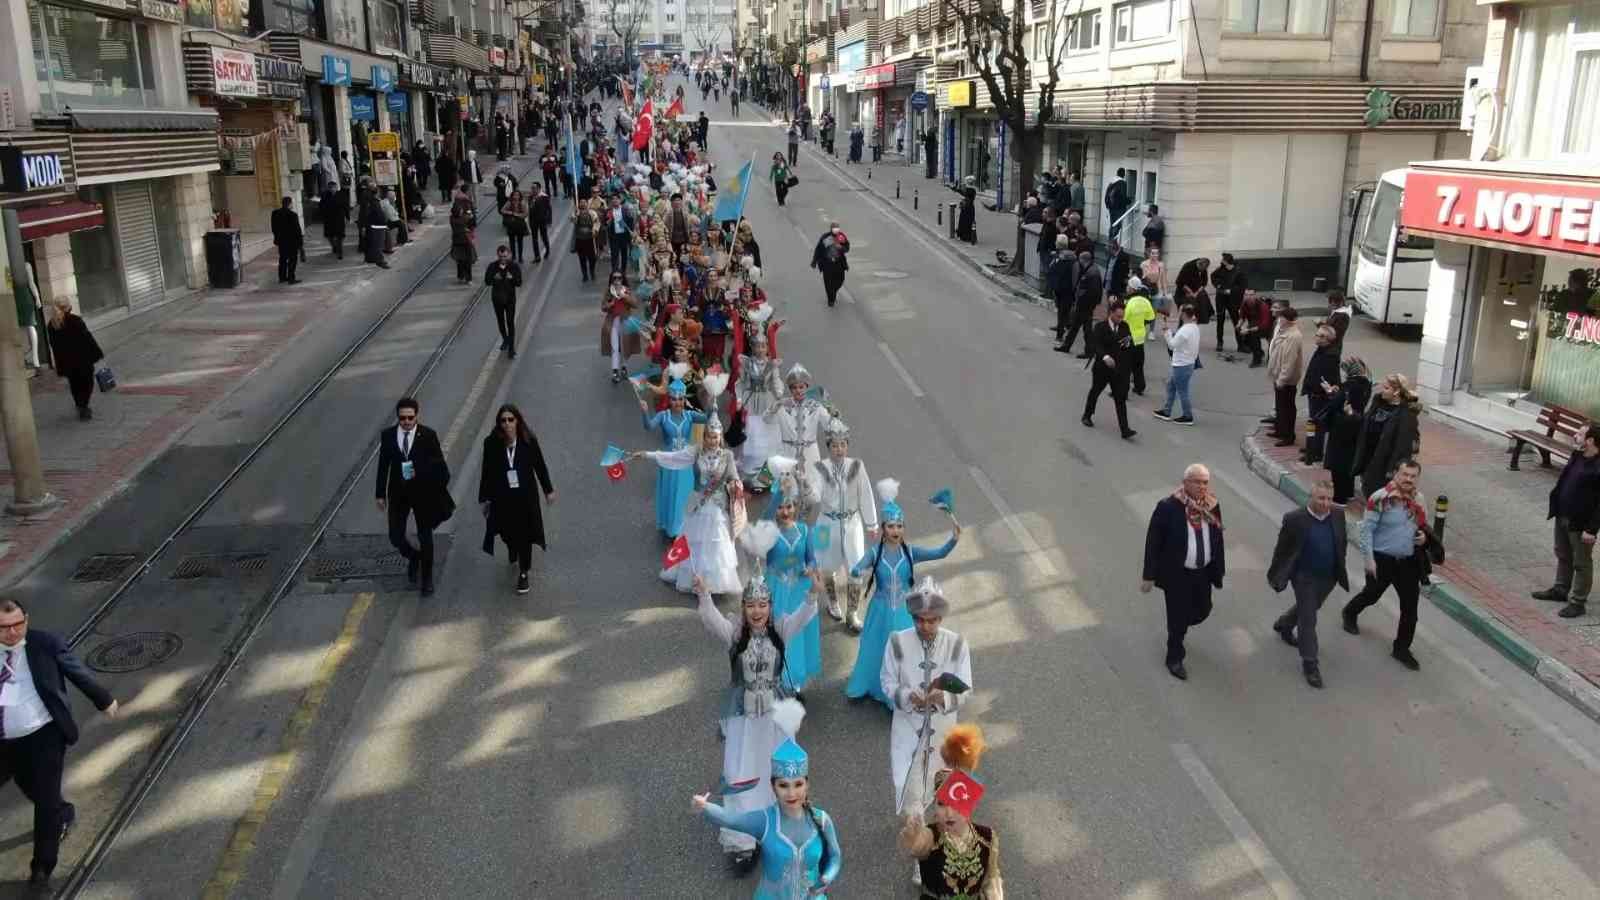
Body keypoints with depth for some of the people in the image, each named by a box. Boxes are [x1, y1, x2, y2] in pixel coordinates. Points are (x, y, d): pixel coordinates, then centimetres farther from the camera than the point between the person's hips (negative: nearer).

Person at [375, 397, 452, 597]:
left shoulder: (428, 435, -11)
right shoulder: (387, 435, -5)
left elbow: (439, 463, -4)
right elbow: (383, 465, 2)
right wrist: (381, 494, 4)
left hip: (423, 491, -2)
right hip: (398, 493, 2)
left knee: (425, 536, 9)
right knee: (396, 536, 2)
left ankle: (427, 578, 27)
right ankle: (413, 557, 36)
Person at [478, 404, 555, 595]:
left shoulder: (529, 441, -14)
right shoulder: (491, 443, -14)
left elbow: (540, 466, -2)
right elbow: (486, 472, -5)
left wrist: (548, 490, 6)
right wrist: (484, 498, 1)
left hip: (525, 496, -1)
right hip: (502, 498, 1)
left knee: (525, 534, 8)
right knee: (507, 532, 18)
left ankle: (523, 573, 24)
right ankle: (513, 555, 52)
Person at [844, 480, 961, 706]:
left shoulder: (910, 552, -9)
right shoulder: (875, 553, -11)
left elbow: (940, 553, -20)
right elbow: (854, 571, -25)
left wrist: (954, 539, -39)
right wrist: (863, 571, -49)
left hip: (904, 611, 0)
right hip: (881, 610, 0)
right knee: (877, 649, 15)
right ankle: (873, 687, 40)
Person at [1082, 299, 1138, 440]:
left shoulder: (1124, 327, 3)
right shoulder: (1100, 327, -10)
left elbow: (1131, 346, 9)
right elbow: (1095, 345, -21)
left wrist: (1128, 343, -15)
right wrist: (1105, 356, -38)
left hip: (1119, 369, 2)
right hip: (1102, 368, -2)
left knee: (1121, 399, -3)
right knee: (1095, 391, 19)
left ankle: (1125, 429, -7)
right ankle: (1087, 416, 43)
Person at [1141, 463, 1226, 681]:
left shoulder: (1213, 506, -6)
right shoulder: (1168, 507, -21)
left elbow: (1217, 539, 5)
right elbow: (1153, 542, -14)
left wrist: (1218, 571, 10)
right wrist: (1149, 576, -11)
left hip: (1203, 572, 5)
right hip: (1176, 574, -5)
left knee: (1202, 610, 18)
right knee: (1178, 616, 7)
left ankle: (1177, 628, 50)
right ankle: (1175, 659, 30)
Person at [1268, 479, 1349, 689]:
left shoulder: (1338, 517, -6)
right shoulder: (1294, 519, -20)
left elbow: (1341, 545, 8)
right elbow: (1281, 550, -11)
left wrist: (1340, 572, 12)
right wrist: (1274, 576, -6)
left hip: (1328, 577, 5)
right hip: (1304, 577, -5)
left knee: (1307, 608, 25)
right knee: (1308, 619, -1)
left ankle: (1283, 626, 54)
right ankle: (1309, 663, 10)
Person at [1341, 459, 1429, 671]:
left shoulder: (1418, 500, 0)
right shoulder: (1381, 498, -19)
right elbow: (1367, 529, -16)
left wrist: (1423, 536, -5)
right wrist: (1369, 558, -19)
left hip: (1408, 561, 5)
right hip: (1382, 559, -5)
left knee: (1410, 607, 5)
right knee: (1372, 595, 18)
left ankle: (1402, 649, 20)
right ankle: (1349, 613, 50)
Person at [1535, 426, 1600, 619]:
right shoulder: (1577, 457, 3)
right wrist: (1554, 507, 18)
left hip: (1581, 524, -9)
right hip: (1563, 517, 9)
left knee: (1581, 563, 6)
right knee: (1563, 556, 23)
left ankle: (1578, 602, 17)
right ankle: (1560, 590, 39)